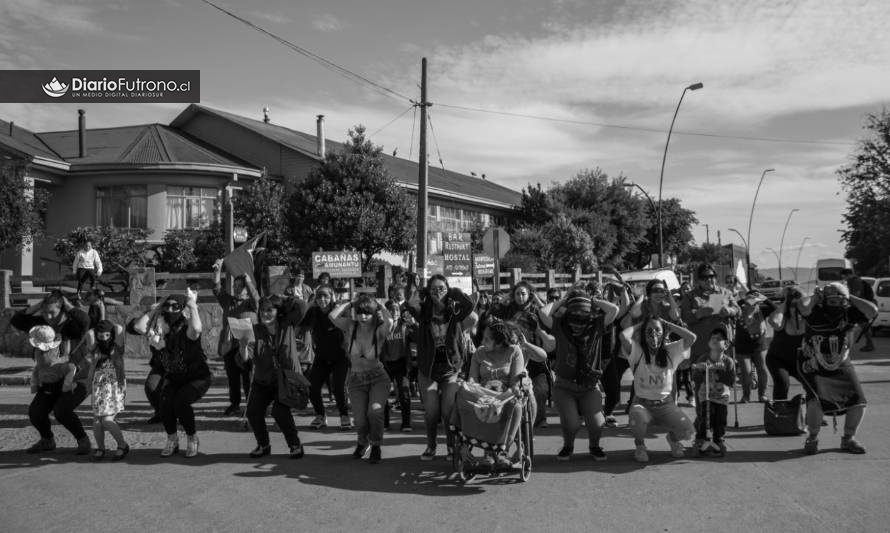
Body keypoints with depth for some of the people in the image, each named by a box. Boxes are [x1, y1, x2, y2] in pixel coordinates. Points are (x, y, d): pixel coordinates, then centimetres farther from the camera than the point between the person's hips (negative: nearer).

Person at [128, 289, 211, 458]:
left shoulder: (186, 329, -21)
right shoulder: (161, 328, -6)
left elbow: (196, 329, -47)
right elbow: (138, 327, -21)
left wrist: (193, 305, -34)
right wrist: (154, 309, -11)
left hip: (197, 377, -4)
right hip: (173, 378, 4)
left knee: (180, 401, -29)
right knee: (165, 402, -22)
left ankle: (192, 438, -2)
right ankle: (172, 439, 4)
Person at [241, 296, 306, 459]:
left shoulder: (287, 326, -7)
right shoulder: (255, 330, -7)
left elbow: (302, 306, -15)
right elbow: (245, 357, -16)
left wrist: (282, 298, -9)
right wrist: (243, 343, -35)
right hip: (262, 381, 3)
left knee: (280, 411, -22)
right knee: (253, 412, -8)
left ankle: (295, 444, 0)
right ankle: (263, 445, 18)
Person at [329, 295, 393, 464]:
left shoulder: (379, 331, -15)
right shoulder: (351, 327, -9)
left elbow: (389, 321, -38)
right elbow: (333, 316, -26)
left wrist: (379, 306, -19)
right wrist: (350, 303, -13)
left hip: (378, 378, -1)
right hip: (356, 380, 2)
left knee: (375, 410, -27)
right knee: (360, 421, -11)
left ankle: (375, 446, 2)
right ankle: (362, 442, 28)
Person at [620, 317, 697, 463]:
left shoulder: (671, 352, 0)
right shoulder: (638, 352, -6)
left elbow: (692, 337, -14)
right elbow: (624, 335, -25)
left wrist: (667, 324, -5)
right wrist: (640, 325, -6)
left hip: (666, 403, 2)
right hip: (642, 403, -2)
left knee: (687, 431, -22)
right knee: (638, 421, -37)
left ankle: (673, 438, 19)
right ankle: (640, 445, 1)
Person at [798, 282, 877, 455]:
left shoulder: (849, 314, -7)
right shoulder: (816, 314, -16)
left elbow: (872, 310, -22)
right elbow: (804, 308, -39)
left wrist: (850, 298, -16)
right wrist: (816, 296, -21)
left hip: (841, 366, 4)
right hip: (814, 368, -4)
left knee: (859, 402, -2)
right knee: (816, 400, -24)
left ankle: (848, 439, 23)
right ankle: (812, 438, 2)